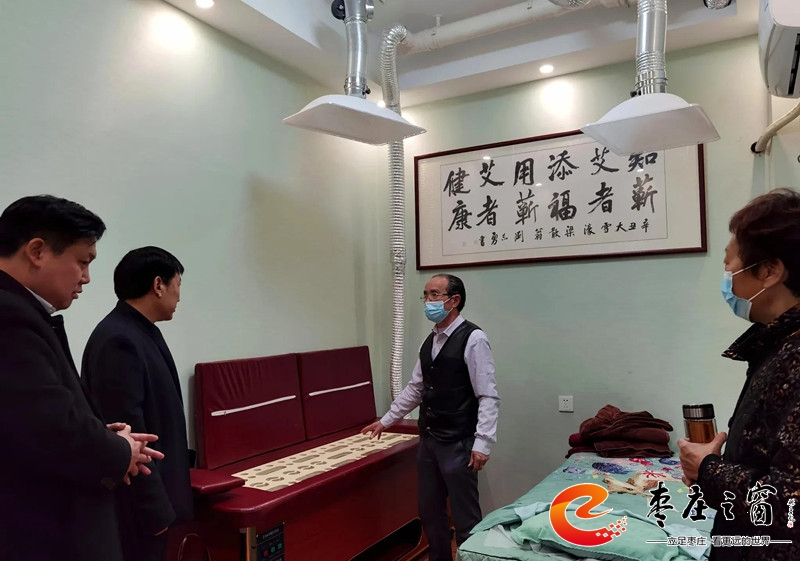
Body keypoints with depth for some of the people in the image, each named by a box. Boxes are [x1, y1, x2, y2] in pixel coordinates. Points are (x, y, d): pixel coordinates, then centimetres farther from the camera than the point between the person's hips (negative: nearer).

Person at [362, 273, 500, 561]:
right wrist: (386, 420, 20)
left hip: (457, 444, -8)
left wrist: (482, 443, -20)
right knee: (429, 511, 18)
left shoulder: (473, 339, -14)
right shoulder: (430, 341, 9)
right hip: (429, 440, 8)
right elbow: (415, 388, 17)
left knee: (465, 518, 3)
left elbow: (488, 397, -16)